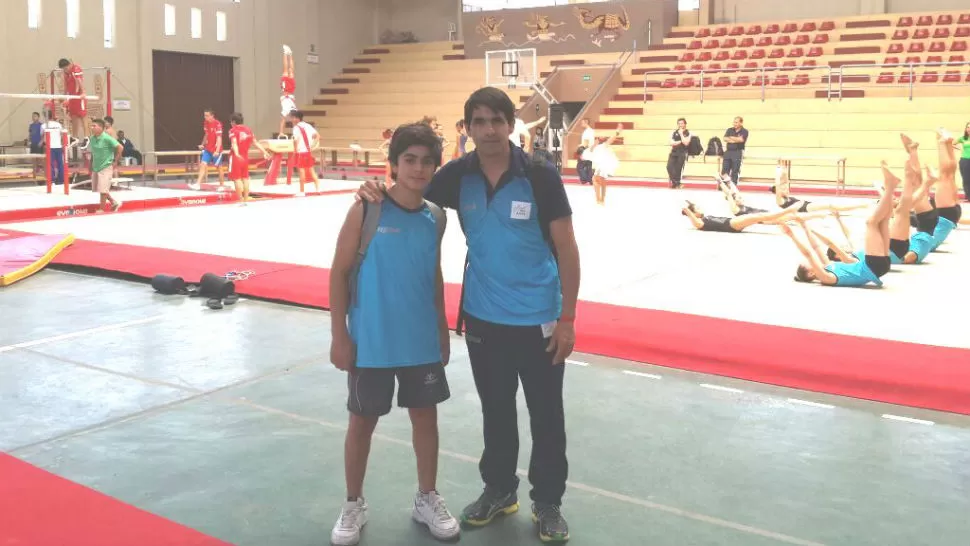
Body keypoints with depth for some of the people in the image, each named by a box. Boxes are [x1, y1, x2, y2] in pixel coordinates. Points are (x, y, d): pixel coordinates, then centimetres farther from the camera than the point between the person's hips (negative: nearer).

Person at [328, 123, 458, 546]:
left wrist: (442, 330, 13)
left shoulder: (435, 218, 1)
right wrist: (339, 335, -10)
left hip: (422, 340, 4)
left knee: (426, 415, 13)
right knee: (362, 421, 10)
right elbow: (339, 273, -8)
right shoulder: (366, 210, -12)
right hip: (371, 341, -4)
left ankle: (427, 498, 32)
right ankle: (354, 504, 28)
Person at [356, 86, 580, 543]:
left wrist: (567, 319, -11)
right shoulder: (459, 176, -5)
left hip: (538, 319, -3)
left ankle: (548, 502, 28)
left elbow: (566, 249, -10)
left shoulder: (540, 177, -14)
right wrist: (375, 190, -14)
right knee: (495, 410, 18)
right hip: (482, 317, 3)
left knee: (546, 414, 9)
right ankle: (499, 489, 38)